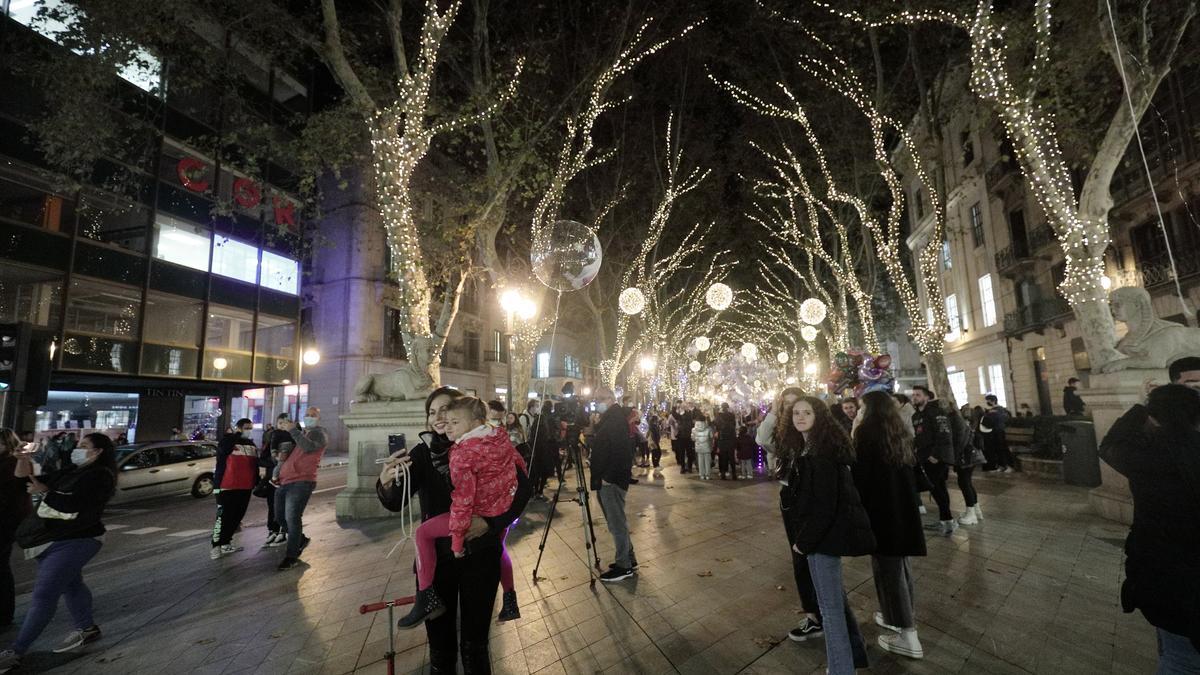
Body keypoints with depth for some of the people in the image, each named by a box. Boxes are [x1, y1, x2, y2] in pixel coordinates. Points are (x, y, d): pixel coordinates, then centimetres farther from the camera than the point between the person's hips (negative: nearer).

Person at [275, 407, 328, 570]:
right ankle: (300, 540, 33)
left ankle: (292, 556, 1)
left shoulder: (319, 433, -2)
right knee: (280, 517, 15)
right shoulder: (301, 433, 22)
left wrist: (293, 430, -20)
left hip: (301, 482, -8)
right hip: (284, 481, 9)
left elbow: (308, 447, -23)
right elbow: (286, 451, 32)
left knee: (292, 518, -9)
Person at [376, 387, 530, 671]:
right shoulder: (423, 452, -4)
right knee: (440, 643, 14)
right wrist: (386, 483, -36)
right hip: (436, 558, 2)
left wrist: (491, 522, -24)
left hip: (479, 558, -1)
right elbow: (396, 503, -14)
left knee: (474, 643, 11)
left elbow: (522, 487, -11)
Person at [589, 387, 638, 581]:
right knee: (616, 522, 17)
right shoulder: (608, 418, 16)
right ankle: (629, 560, 28)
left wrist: (608, 477, -22)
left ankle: (624, 567, 10)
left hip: (611, 480, -10)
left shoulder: (617, 418, -15)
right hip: (606, 479, 10)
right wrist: (599, 477, 16)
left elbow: (621, 450, -24)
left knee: (617, 523, -1)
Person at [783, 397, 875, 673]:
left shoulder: (822, 453, -22)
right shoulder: (807, 448, 8)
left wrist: (804, 541, -17)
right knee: (835, 596, 25)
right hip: (826, 532, 10)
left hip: (825, 534, -10)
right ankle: (854, 652, 42)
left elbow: (825, 505, -25)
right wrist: (803, 535, 12)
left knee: (830, 606, 2)